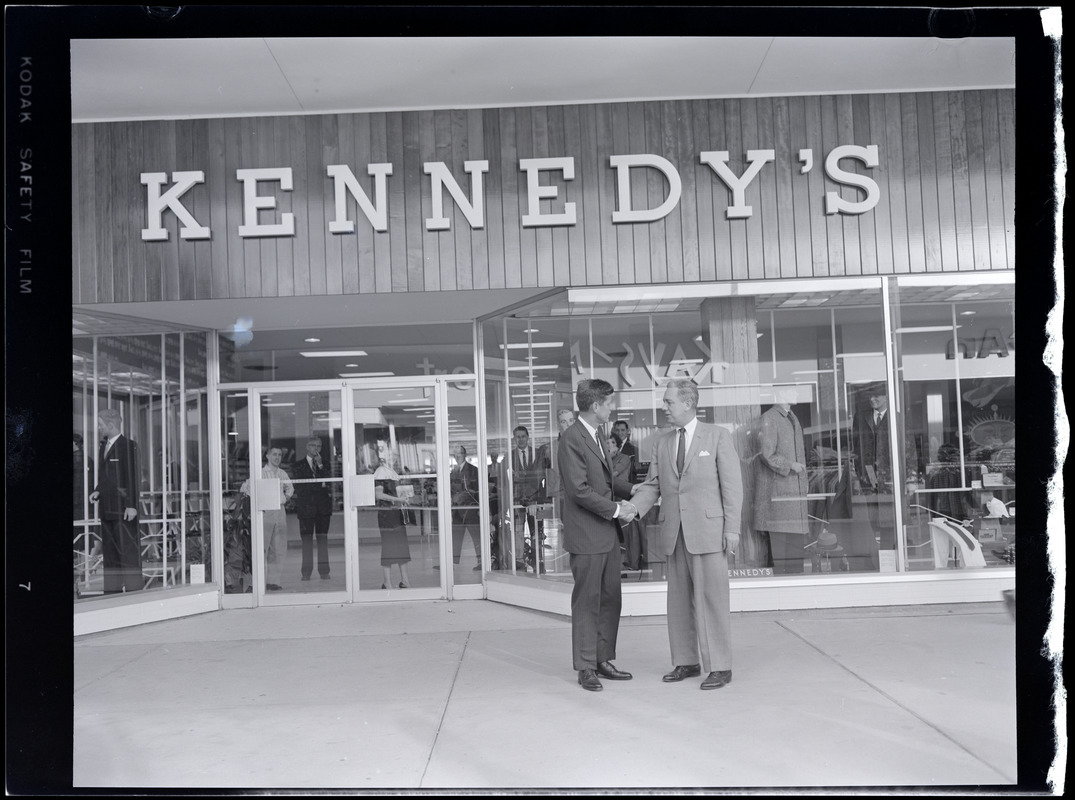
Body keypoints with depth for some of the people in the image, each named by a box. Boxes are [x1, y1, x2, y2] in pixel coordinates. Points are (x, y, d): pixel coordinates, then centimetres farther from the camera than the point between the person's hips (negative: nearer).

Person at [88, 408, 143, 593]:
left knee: (128, 552, -6)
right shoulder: (104, 446, 18)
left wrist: (132, 505, -17)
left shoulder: (128, 446, -7)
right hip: (106, 508, 8)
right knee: (109, 553, 10)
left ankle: (133, 590, -2)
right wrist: (97, 491, 7)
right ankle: (112, 591, 16)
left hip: (123, 510, -8)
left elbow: (133, 477, -12)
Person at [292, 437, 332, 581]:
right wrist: (319, 486, -6)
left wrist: (320, 465, -5)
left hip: (322, 506, 2)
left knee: (323, 539, 1)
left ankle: (324, 571, 3)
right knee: (306, 539, -2)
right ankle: (306, 573, 1)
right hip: (306, 506, -2)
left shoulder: (323, 465, 14)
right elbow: (298, 486, -1)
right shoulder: (298, 465, 8)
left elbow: (327, 481, -1)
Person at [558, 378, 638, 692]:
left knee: (611, 600, 12)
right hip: (586, 536, -9)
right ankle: (586, 668, 10)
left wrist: (622, 503, 3)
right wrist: (616, 509, -15)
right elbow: (579, 490, -19)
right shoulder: (571, 439, -14)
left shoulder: (598, 436, 15)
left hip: (608, 532, 9)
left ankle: (603, 660, 23)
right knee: (587, 602, 0)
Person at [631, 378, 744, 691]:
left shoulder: (717, 436, 1)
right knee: (679, 600, 9)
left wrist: (732, 528, -8)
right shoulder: (662, 442, 12)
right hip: (674, 531, 5)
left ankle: (719, 667, 5)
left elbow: (732, 485, -2)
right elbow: (652, 485, 11)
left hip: (708, 529, -5)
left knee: (711, 597, -4)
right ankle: (685, 662, 20)